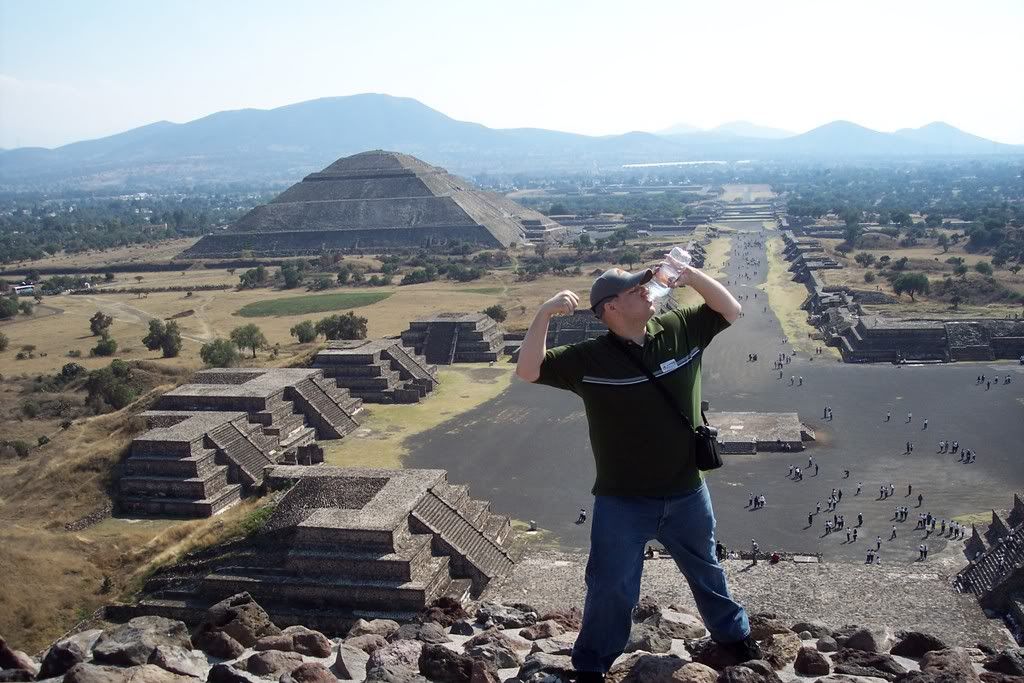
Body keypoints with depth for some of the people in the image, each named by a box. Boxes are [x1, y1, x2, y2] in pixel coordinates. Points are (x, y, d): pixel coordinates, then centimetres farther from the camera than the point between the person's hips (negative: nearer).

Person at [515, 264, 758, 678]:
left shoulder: (681, 330, -5)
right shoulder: (589, 359, -15)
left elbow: (731, 311, 4)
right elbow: (528, 371, -20)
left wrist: (692, 276, -12)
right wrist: (544, 314, -31)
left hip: (687, 495, 3)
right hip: (622, 503, -3)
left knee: (706, 571, 27)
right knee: (610, 588, 9)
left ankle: (734, 634, 53)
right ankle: (591, 666, 32)